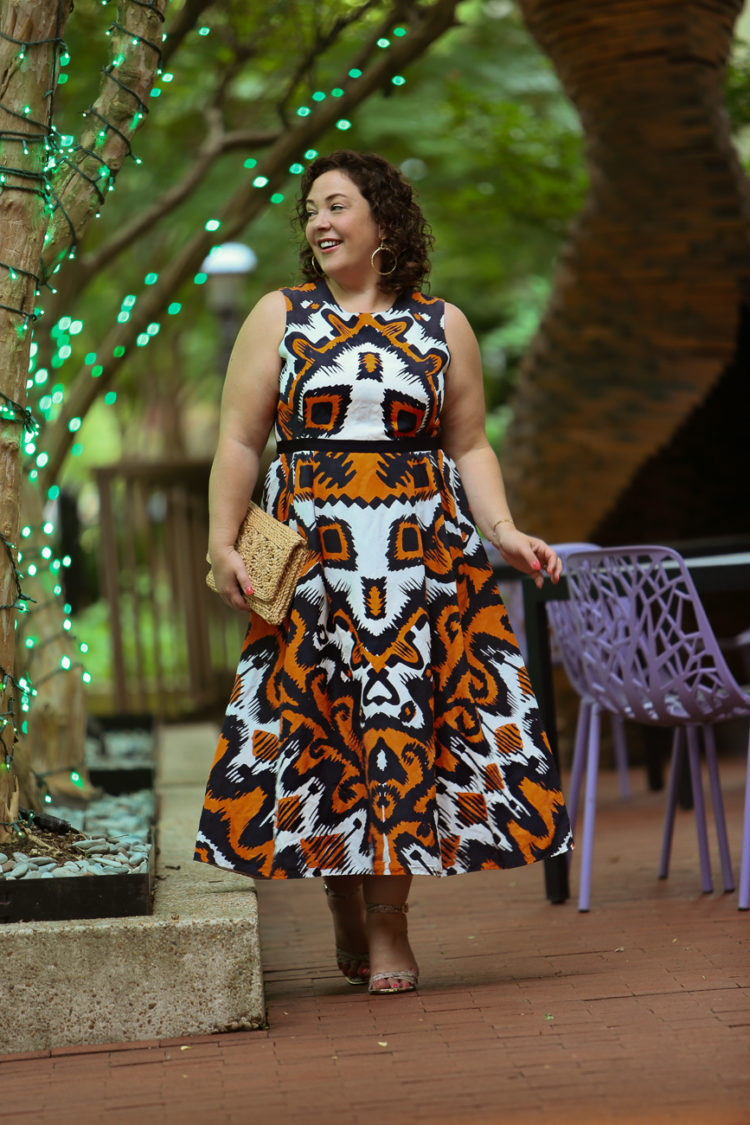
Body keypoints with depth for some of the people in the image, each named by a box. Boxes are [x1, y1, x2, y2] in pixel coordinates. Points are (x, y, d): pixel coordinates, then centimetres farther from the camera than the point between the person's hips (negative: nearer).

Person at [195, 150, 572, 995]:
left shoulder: (442, 326, 11)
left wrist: (505, 532, -3)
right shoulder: (279, 316, 9)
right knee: (314, 720, -3)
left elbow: (470, 447, 12)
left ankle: (388, 921, 4)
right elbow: (239, 441, 5)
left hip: (424, 546, 0)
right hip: (309, 551, 0)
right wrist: (222, 542, -6)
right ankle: (345, 909, 11)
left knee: (404, 718, -4)